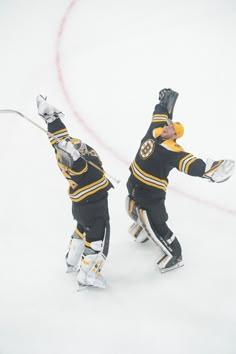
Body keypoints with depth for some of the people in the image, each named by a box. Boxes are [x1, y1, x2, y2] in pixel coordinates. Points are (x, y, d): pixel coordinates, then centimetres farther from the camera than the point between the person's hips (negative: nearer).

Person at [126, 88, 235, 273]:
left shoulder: (172, 150, -26)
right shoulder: (155, 132, -4)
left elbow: (190, 162, -38)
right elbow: (160, 117, 15)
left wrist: (207, 169, -52)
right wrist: (164, 103, 19)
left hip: (151, 194, -9)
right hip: (134, 185, 9)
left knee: (155, 226, -2)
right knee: (133, 210, 30)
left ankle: (174, 256, 16)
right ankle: (143, 231, 60)